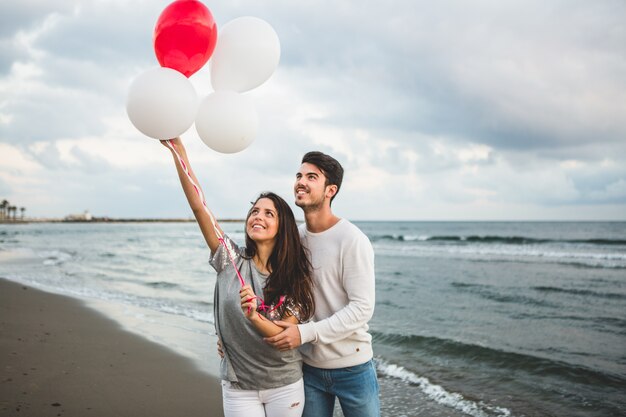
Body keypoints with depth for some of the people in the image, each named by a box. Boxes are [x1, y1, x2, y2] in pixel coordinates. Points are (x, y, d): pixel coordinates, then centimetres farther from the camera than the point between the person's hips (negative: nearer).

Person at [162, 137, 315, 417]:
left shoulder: (294, 278, -6)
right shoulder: (231, 261, -5)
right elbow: (198, 206, -14)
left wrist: (255, 317, -33)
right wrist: (178, 149, -20)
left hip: (285, 387, 0)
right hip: (238, 388, 0)